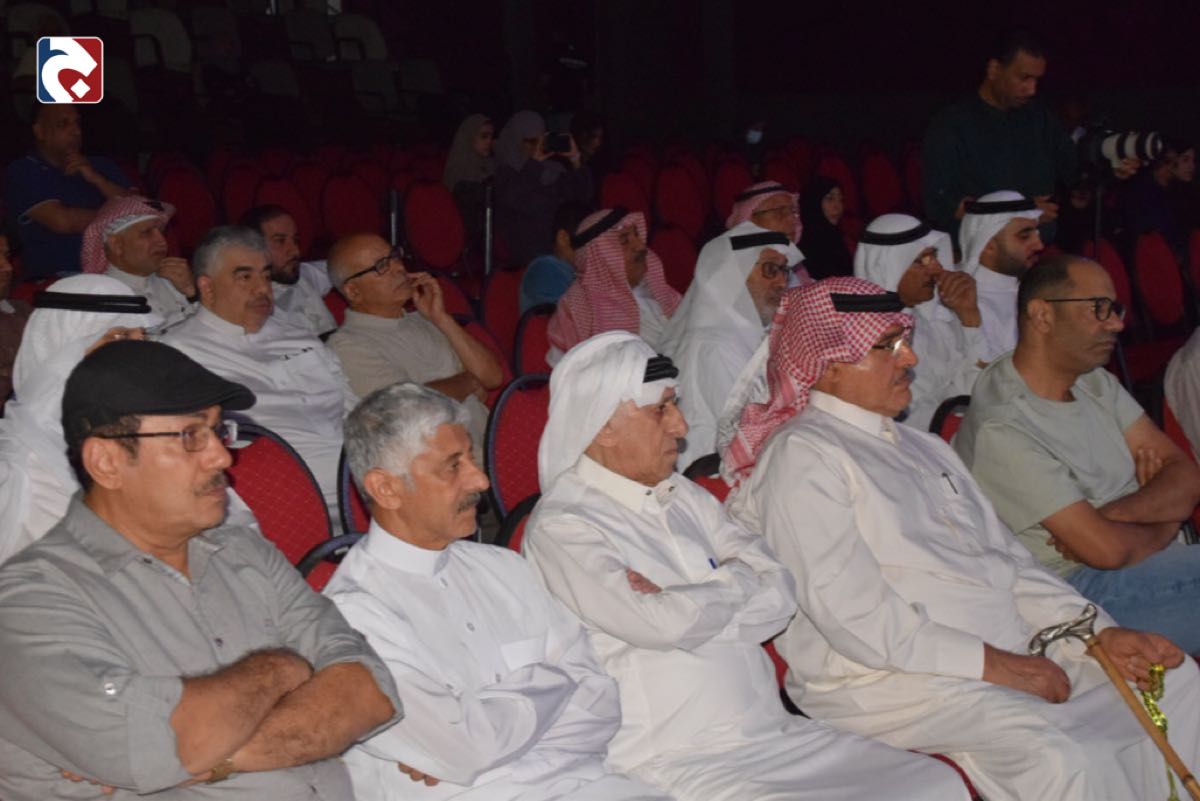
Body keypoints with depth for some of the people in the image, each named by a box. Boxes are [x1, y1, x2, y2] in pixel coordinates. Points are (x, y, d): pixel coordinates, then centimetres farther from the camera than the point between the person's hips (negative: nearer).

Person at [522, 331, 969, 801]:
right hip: (676, 762, -7)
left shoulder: (685, 497, 14)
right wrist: (734, 580, -1)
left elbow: (781, 597, 5)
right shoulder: (562, 528, -8)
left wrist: (682, 606, -11)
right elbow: (664, 626, -20)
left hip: (777, 735, 7)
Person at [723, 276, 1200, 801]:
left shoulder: (922, 447, 23)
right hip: (885, 679, -9)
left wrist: (1103, 632, 4)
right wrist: (991, 663, -16)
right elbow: (850, 615, -14)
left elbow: (1009, 561, 20)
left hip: (1007, 656, 9)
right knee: (1060, 758, -31)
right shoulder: (801, 456, -6)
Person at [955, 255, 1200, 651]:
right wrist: (1166, 524, 1)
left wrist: (1109, 514, -14)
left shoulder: (1095, 381, 12)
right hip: (1086, 586, -8)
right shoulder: (1002, 428, -17)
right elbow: (1107, 549, -20)